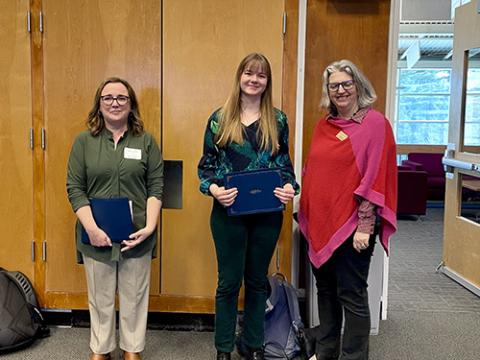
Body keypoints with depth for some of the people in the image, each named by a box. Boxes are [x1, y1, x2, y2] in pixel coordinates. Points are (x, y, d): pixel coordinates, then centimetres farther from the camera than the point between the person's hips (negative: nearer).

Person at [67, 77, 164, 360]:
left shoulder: (146, 141, 4)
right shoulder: (84, 141, 3)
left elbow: (156, 187, 0)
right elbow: (75, 188, -2)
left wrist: (150, 226, -11)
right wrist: (92, 228, -12)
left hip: (136, 234, 0)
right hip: (96, 235, 0)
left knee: (134, 296, 11)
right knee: (100, 297, 12)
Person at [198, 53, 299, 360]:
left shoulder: (278, 120, 4)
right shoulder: (220, 118, -1)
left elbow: (285, 163, 8)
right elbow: (206, 164, 2)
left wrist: (290, 186, -11)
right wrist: (213, 189, -17)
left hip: (268, 213, 2)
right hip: (229, 213, -1)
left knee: (258, 280, 14)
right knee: (229, 281, 7)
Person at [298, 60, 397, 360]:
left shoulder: (375, 123, -7)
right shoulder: (324, 126, 11)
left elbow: (375, 178, -13)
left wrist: (365, 226, -17)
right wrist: (308, 216, 13)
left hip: (350, 225, -7)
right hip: (320, 223, 7)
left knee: (352, 295, 1)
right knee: (325, 290, 17)